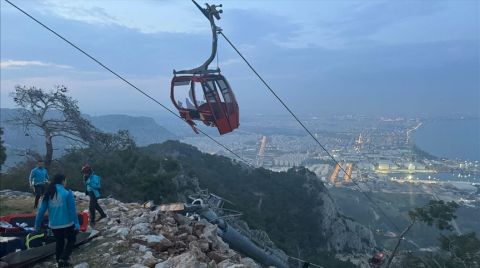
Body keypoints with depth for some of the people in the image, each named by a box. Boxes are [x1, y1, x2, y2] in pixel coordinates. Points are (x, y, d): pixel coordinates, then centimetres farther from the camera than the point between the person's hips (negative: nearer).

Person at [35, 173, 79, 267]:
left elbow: (41, 210, 3)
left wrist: (37, 224, 12)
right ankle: (63, 259, -1)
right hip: (67, 224, -4)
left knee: (59, 242, 23)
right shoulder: (67, 193, -14)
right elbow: (72, 210, -14)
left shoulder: (48, 194, 0)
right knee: (71, 241, 17)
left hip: (54, 225, 5)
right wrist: (76, 223, -9)